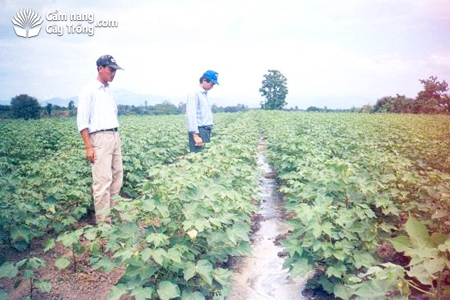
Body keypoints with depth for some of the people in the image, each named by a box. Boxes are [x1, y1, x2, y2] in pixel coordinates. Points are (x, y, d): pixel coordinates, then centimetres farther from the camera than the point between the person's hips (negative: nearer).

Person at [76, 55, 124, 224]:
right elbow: (82, 121, -10)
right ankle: (103, 221, -2)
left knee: (117, 177, 9)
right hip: (100, 138, -8)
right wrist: (88, 147, -15)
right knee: (103, 180, -9)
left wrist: (117, 139, 16)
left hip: (115, 136, 8)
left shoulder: (108, 90, 17)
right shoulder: (89, 90, -6)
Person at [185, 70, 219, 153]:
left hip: (206, 131, 9)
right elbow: (191, 115, -18)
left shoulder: (205, 94, 18)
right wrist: (196, 135, -23)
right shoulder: (194, 94, -9)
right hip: (198, 131, -9)